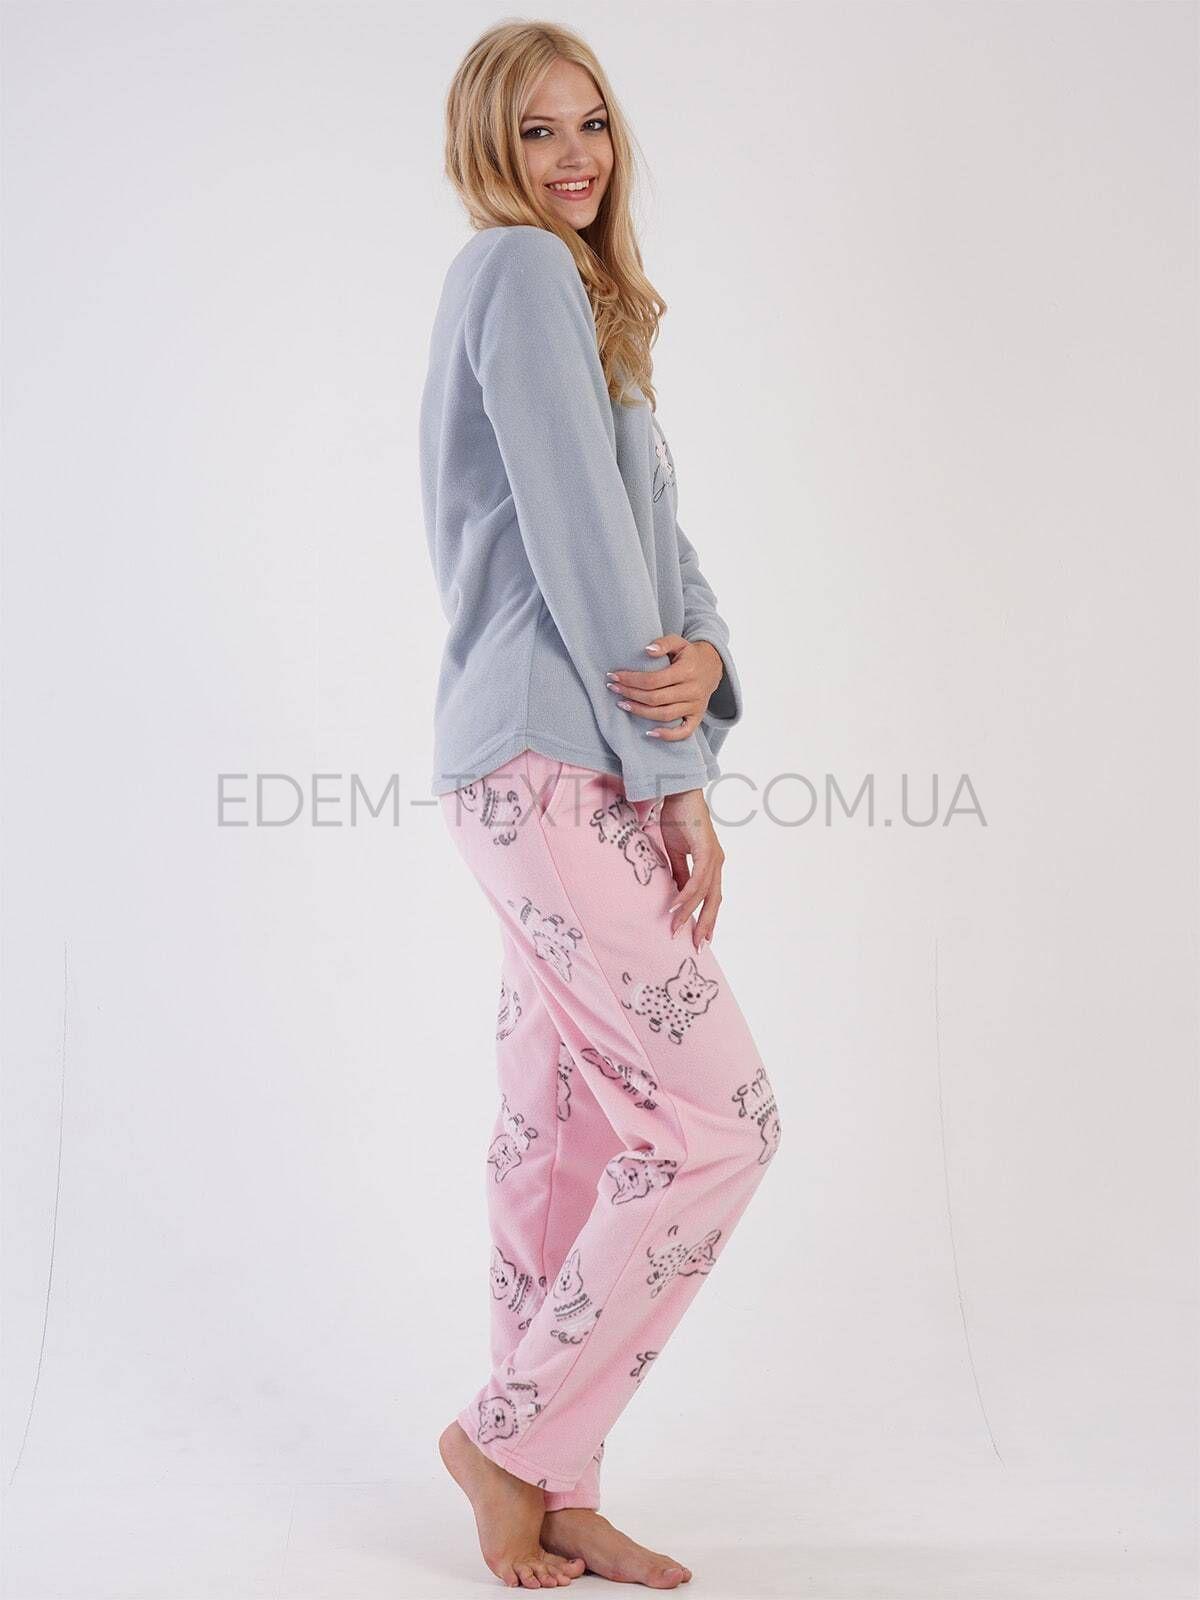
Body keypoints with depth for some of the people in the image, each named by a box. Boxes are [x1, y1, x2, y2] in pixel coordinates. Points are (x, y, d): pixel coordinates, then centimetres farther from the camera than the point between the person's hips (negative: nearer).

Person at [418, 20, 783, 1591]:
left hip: (578, 776, 9)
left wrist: (707, 657, -9)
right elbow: (572, 535, -14)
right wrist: (675, 777, -12)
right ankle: (511, 1434, 7)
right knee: (719, 1118, -7)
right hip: (547, 764, -9)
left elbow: (653, 541, 13)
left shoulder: (584, 298, 23)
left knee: (566, 1134, 11)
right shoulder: (519, 269, -6)